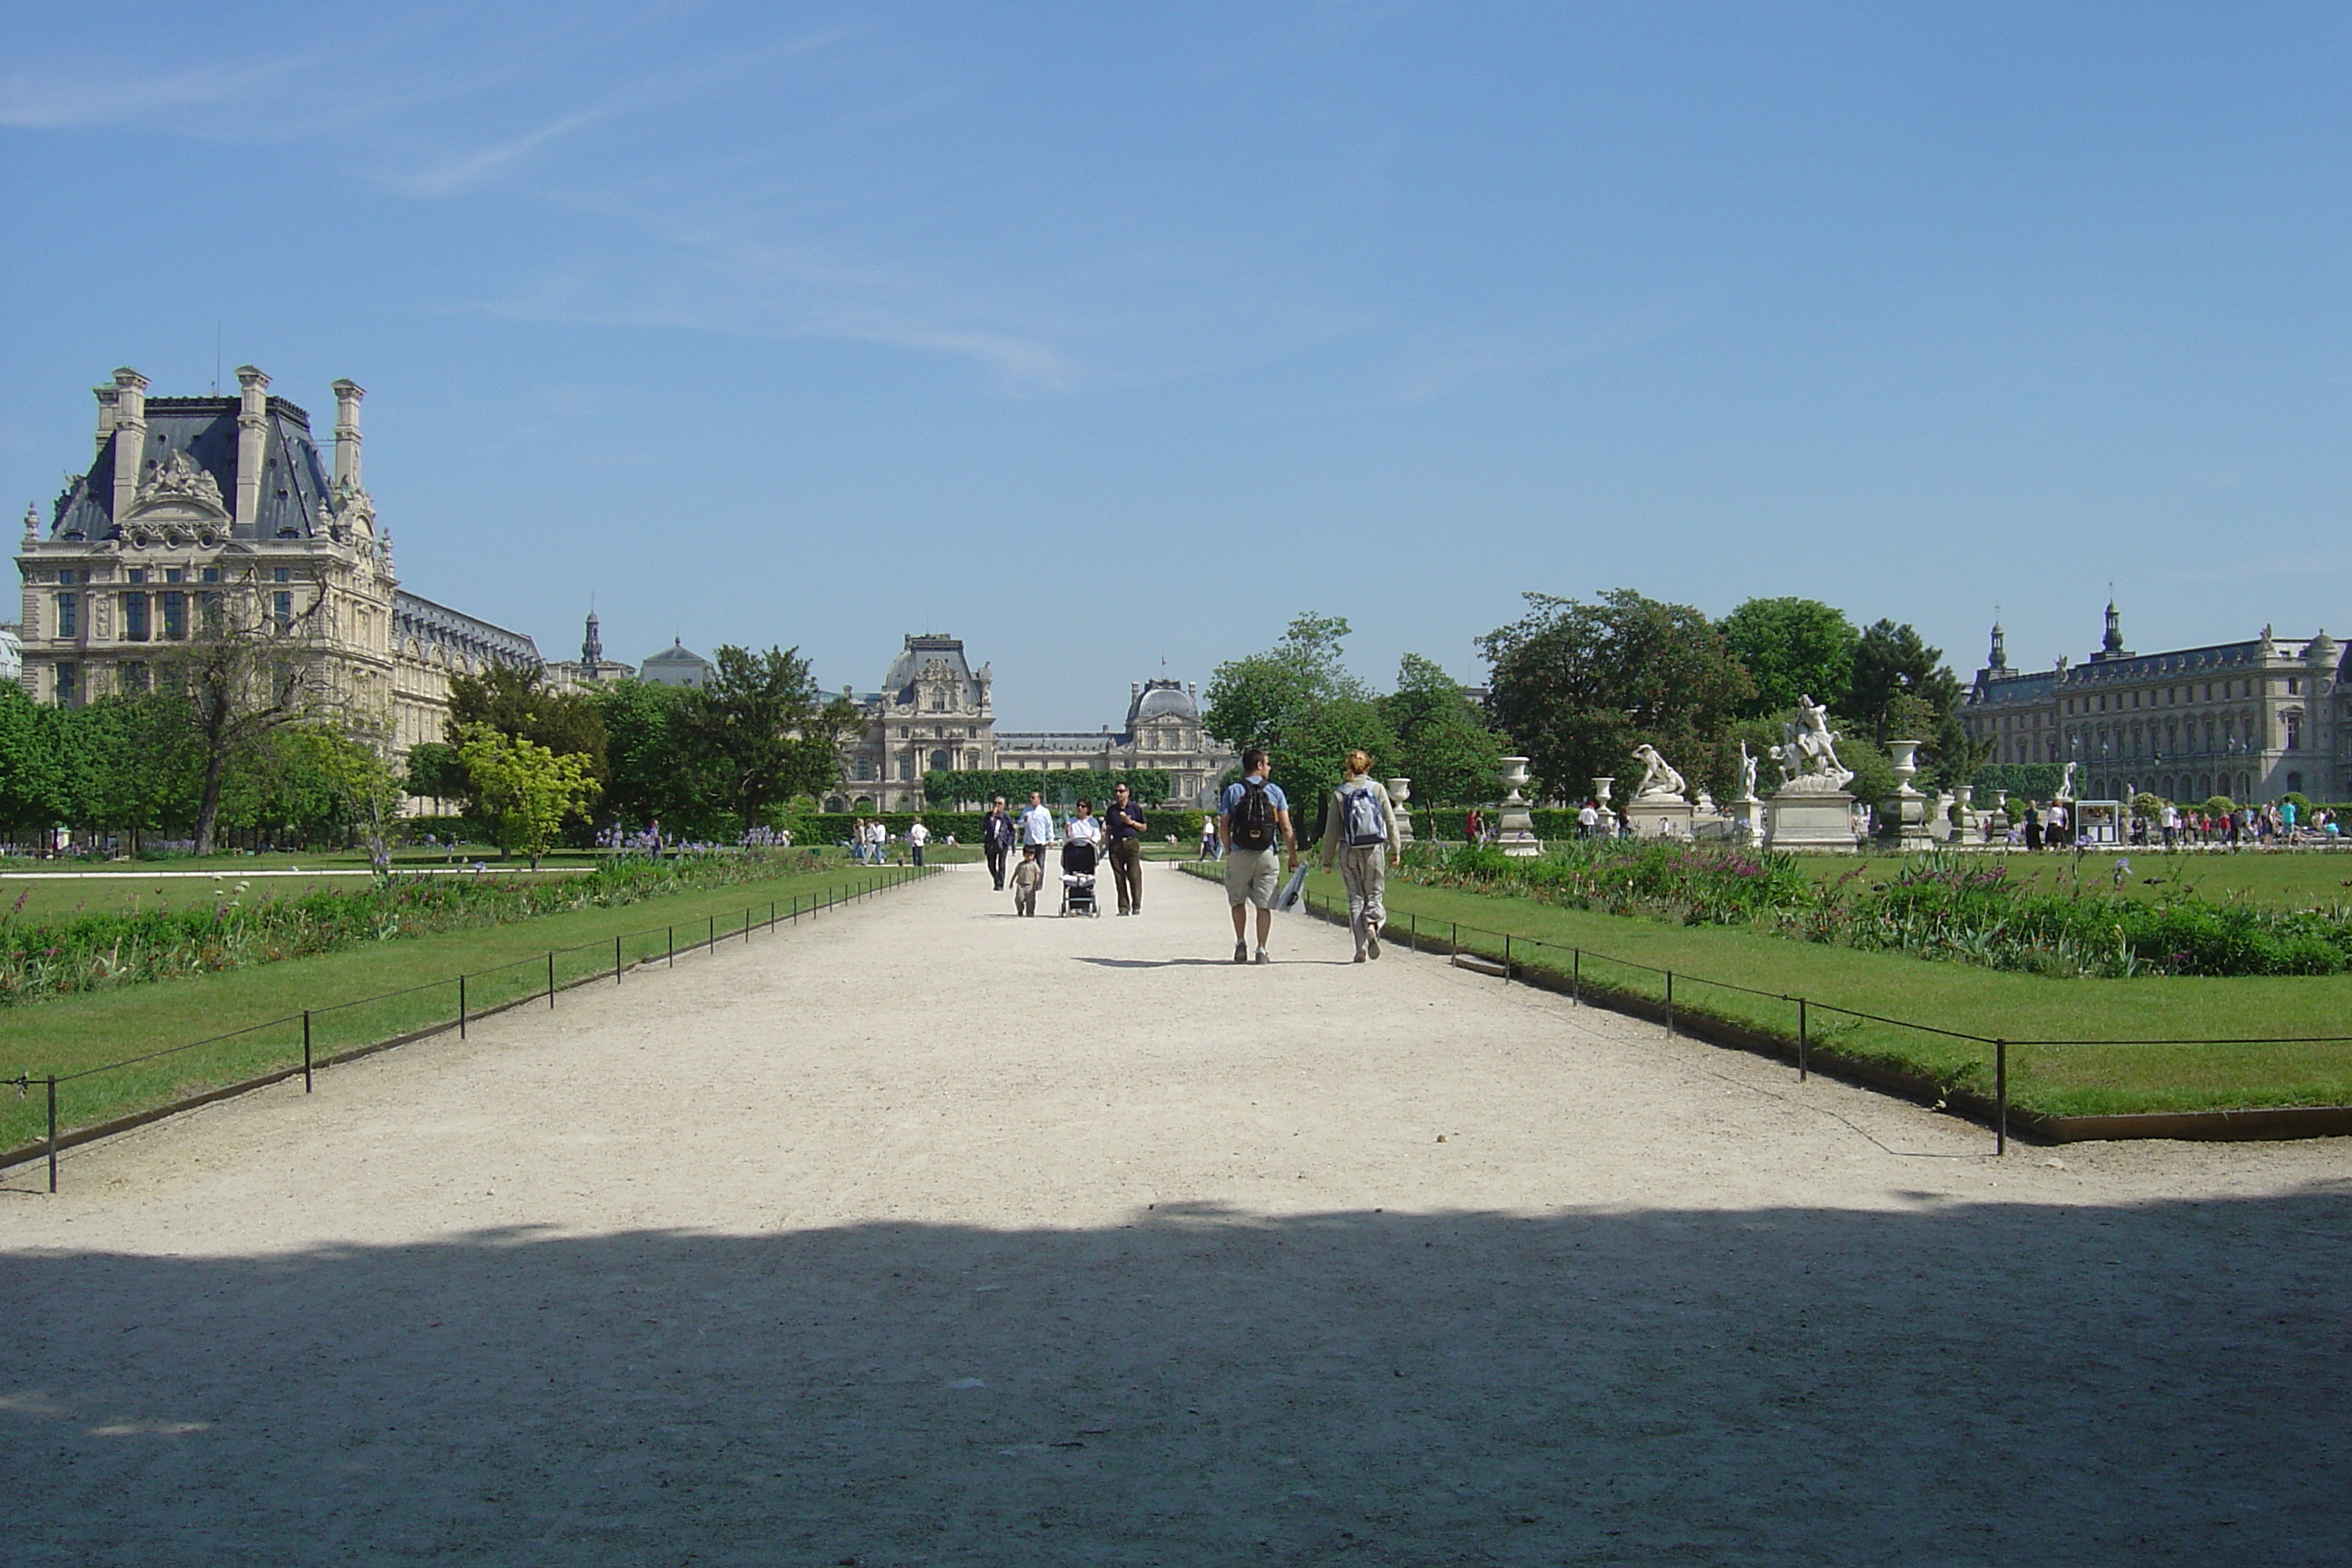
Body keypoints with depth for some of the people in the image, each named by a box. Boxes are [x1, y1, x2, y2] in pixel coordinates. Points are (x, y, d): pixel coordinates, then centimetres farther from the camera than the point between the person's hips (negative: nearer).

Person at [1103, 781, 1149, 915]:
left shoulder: (1135, 808, 6)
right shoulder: (1111, 810, 14)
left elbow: (1144, 827, 8)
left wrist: (1131, 822, -6)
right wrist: (1106, 836, 1)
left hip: (1132, 843, -3)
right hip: (1116, 844, 3)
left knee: (1134, 875, -8)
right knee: (1119, 876, 0)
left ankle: (1136, 906, -4)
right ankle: (1124, 907, 3)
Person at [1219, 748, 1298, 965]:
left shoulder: (1232, 790, 4)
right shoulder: (1274, 790, 5)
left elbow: (1223, 826, -1)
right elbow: (1286, 828, 3)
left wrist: (1228, 852, 10)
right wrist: (1292, 856, 8)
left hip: (1239, 855, 0)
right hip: (1266, 855, 0)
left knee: (1238, 901, 15)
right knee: (1264, 904, 5)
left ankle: (1240, 942, 2)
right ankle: (1261, 949, 2)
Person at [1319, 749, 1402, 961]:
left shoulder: (1339, 793, 1)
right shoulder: (1377, 788, 1)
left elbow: (1331, 829, 1)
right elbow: (1390, 821, 1)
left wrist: (1327, 860, 7)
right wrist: (1395, 850, 8)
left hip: (1348, 852, 0)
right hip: (1375, 850, 0)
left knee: (1355, 898, 7)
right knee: (1373, 895, 11)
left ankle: (1361, 947, 0)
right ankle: (1373, 925, -20)